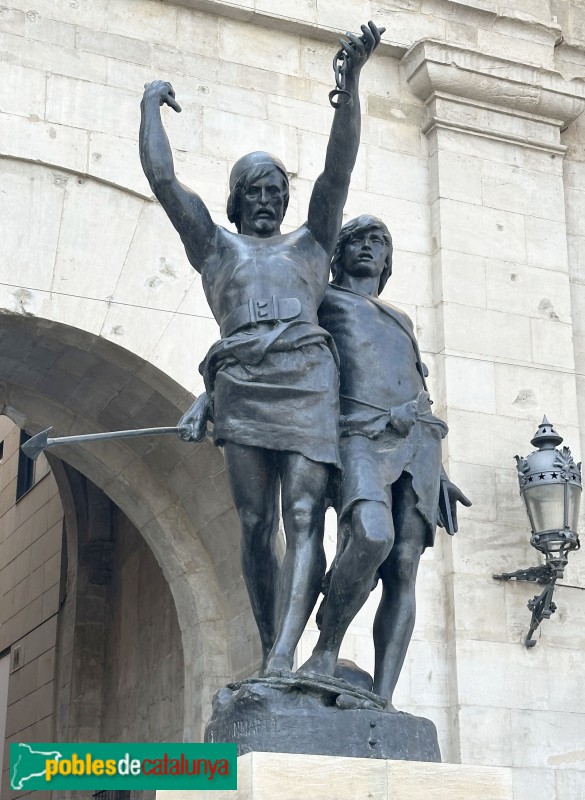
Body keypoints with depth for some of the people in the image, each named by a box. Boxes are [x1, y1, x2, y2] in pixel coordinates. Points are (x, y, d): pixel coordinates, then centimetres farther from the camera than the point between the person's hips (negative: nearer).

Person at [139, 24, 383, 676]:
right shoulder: (214, 245, 25)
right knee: (255, 529, -4)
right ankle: (270, 656, 6)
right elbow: (160, 177, 18)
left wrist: (351, 79, 2)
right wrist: (151, 102, 28)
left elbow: (339, 166, 13)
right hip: (241, 388, 1)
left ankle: (282, 660, -28)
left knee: (303, 519, -16)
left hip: (308, 382, -1)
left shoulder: (312, 241, 26)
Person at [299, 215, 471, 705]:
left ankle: (382, 700, -14)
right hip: (360, 438, -5)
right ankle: (327, 651, -14)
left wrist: (438, 471, 19)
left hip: (414, 442, 5)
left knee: (404, 567, -10)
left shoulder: (401, 321, 33)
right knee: (372, 538, -33)